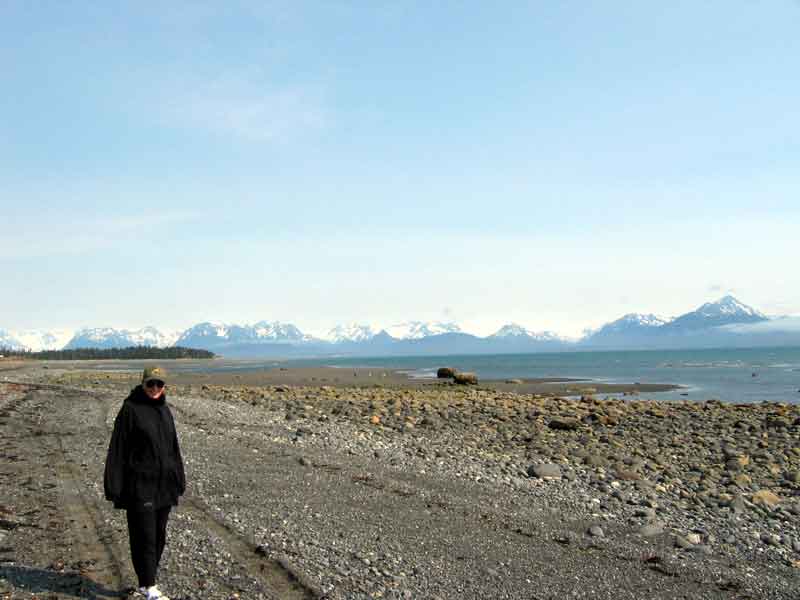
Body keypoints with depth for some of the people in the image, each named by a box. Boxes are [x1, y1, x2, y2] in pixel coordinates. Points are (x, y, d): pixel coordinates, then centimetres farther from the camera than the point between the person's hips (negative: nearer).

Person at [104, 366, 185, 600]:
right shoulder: (130, 409, -9)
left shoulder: (165, 410, 10)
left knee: (159, 535, 11)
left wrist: (178, 480, 15)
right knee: (144, 536, -5)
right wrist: (114, 486, -13)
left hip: (164, 484, 7)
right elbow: (117, 449, -10)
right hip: (140, 484, -6)